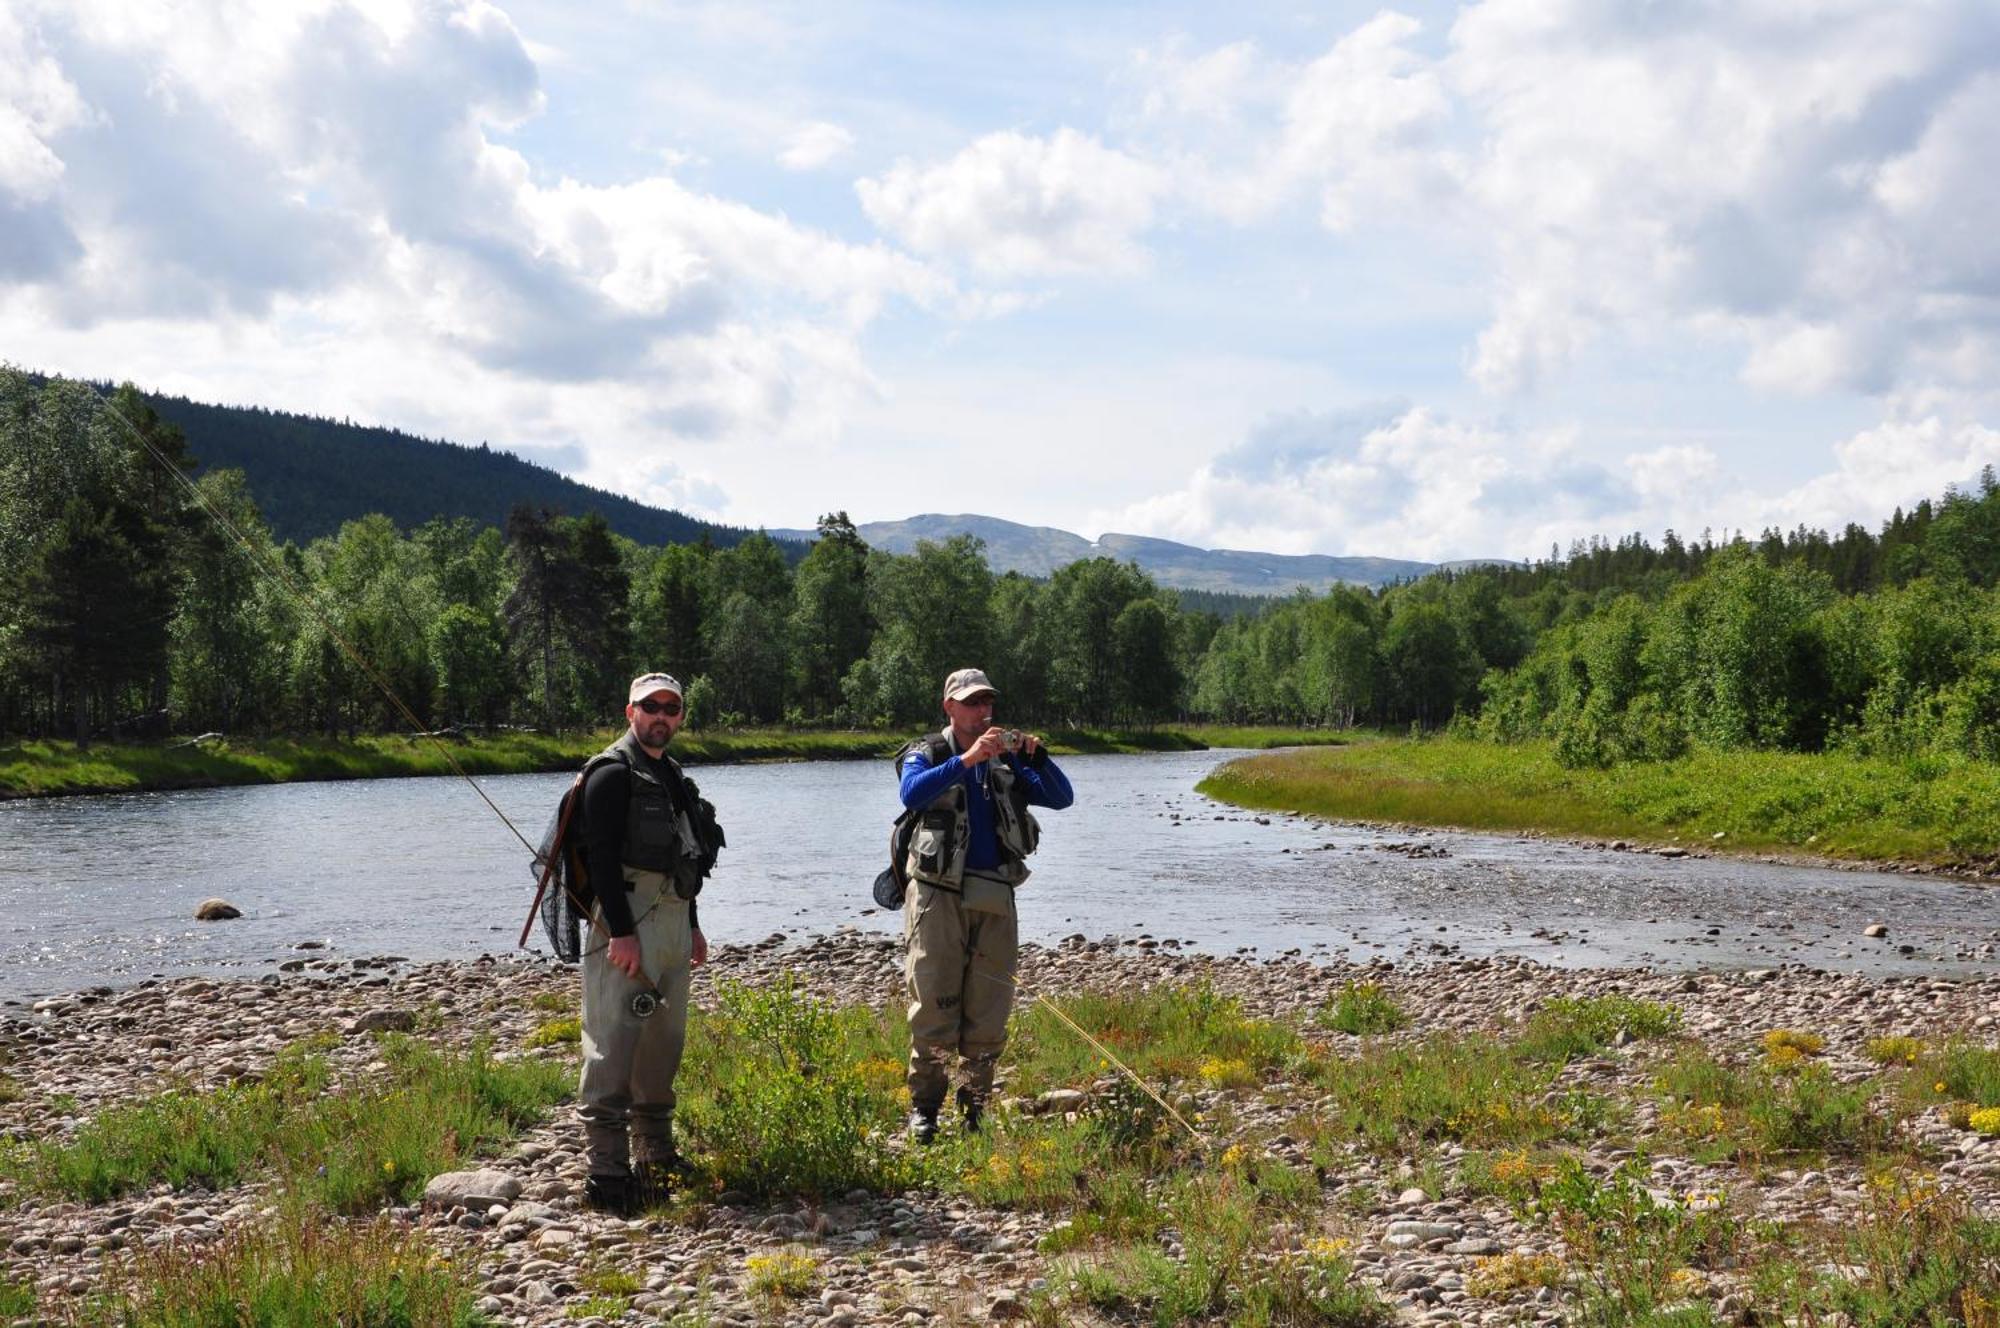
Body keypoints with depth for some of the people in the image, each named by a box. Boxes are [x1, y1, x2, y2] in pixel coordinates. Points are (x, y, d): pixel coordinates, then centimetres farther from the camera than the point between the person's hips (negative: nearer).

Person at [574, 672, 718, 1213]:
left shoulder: (672, 776, 21)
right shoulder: (613, 772, -8)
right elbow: (601, 855, -16)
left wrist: (691, 925, 23)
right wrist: (621, 931, -22)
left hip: (673, 920, 9)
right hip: (627, 924, -9)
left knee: (664, 1045, 14)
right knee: (613, 1047, -11)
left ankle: (656, 1158, 24)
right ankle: (606, 1173, -11)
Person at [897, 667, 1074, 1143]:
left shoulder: (1006, 760, 14)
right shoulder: (926, 755, 2)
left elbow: (1061, 798, 5)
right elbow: (913, 793, -20)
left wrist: (1037, 758, -12)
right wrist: (967, 760, -29)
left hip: (995, 898, 4)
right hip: (939, 894, -4)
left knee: (989, 1012, 6)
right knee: (934, 1004, -5)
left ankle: (975, 1108, 16)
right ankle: (923, 1108, 5)